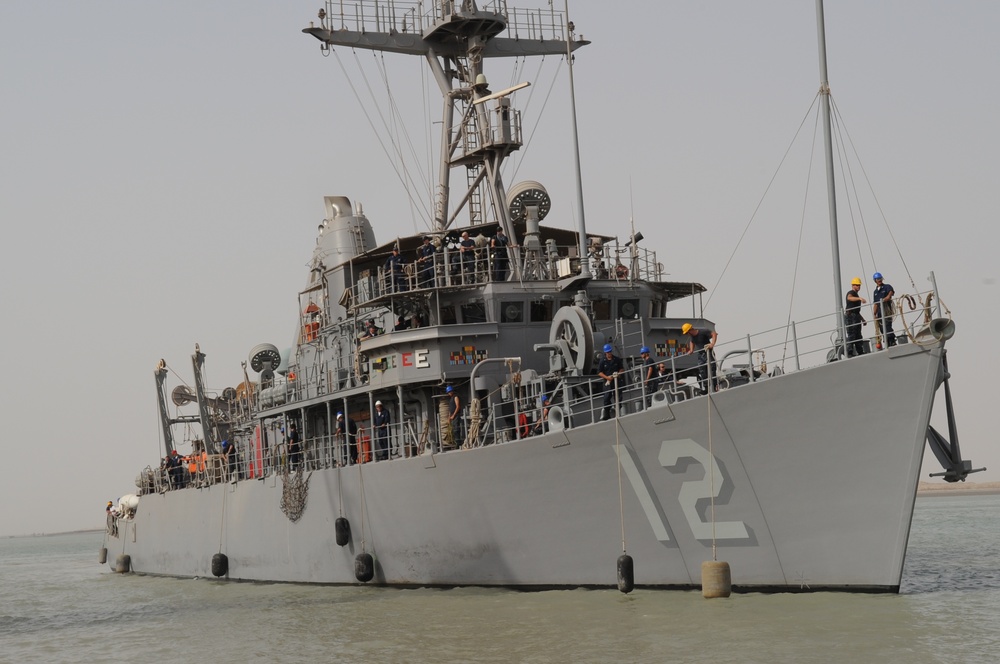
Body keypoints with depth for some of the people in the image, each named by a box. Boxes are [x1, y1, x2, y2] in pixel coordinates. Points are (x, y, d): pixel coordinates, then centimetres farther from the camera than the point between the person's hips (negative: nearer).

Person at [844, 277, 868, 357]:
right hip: (850, 317, -10)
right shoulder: (851, 293, -4)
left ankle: (860, 353, 10)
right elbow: (849, 298, -32)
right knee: (851, 335, -15)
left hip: (856, 317, 10)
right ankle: (850, 353, -19)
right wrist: (860, 298, -48)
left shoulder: (856, 295, 26)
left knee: (858, 336, 9)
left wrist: (863, 319, 27)